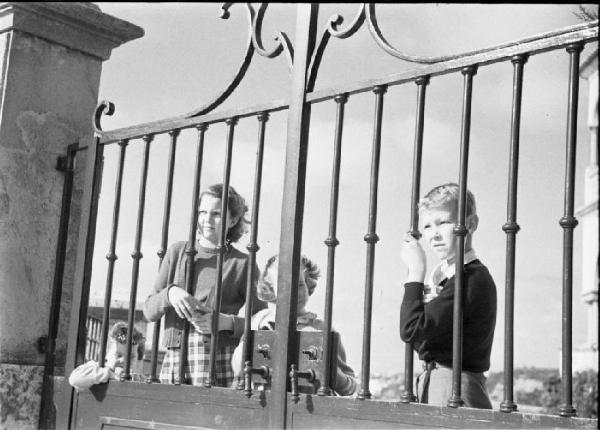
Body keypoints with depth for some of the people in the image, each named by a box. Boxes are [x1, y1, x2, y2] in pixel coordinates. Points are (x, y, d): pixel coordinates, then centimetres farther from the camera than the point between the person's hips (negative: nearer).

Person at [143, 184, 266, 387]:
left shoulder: (242, 264, 5)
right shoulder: (177, 252, 15)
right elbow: (149, 311, 11)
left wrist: (227, 322, -15)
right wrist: (170, 292, -9)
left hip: (220, 358, -3)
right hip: (175, 357, 3)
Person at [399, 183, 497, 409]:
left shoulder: (474, 278, -17)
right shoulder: (442, 275, 13)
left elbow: (412, 330, -20)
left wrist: (416, 270, -11)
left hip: (457, 389, -9)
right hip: (431, 381, 9)